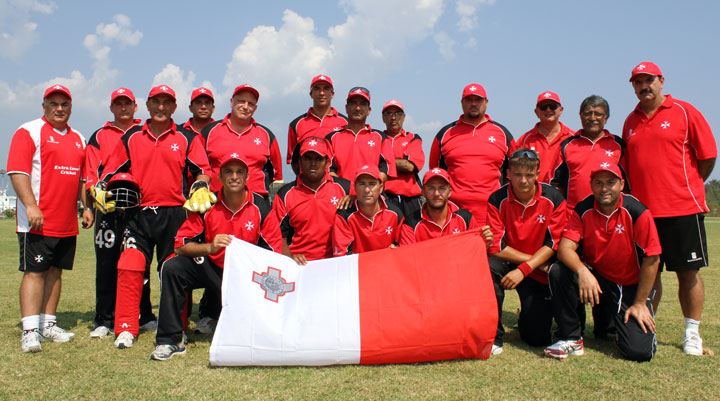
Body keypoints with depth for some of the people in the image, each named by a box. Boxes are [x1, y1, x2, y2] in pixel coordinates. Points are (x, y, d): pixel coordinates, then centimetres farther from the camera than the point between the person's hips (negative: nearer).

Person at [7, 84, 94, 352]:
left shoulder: (78, 139, 18)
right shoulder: (29, 132, -2)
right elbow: (18, 172, -12)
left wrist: (86, 207, 15)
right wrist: (31, 206, -22)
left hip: (68, 223, 6)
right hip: (37, 221, -6)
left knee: (55, 271, 11)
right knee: (35, 271, -6)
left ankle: (48, 324, 19)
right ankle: (30, 331, -3)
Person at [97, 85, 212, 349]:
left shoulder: (186, 138, 9)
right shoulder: (131, 138, 14)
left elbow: (203, 169, 3)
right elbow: (112, 170, 16)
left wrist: (200, 187, -17)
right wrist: (100, 189, -2)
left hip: (175, 214, -1)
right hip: (139, 214, 2)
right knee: (129, 268, -8)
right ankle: (126, 329, 2)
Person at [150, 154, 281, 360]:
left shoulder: (261, 207, -7)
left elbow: (273, 252, -6)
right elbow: (180, 245, -10)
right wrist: (209, 247, -29)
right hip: (209, 268, 1)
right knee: (172, 267, -22)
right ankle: (170, 340, -12)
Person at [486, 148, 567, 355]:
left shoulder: (554, 199, -10)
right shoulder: (497, 200, -14)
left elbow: (551, 244, -9)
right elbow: (496, 247, -15)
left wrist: (523, 270, -22)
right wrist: (539, 262, -15)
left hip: (538, 272, 1)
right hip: (508, 263, 0)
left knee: (537, 338, -7)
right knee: (489, 266, -36)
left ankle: (528, 314, 33)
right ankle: (494, 337, -19)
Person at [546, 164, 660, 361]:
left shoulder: (637, 212, -14)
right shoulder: (581, 210, -8)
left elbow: (652, 259, -11)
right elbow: (565, 248, -18)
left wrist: (640, 303, -10)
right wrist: (582, 271, -39)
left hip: (631, 286, -1)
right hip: (594, 277, 2)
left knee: (639, 350, -17)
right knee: (558, 271, -29)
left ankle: (617, 320, 20)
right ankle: (571, 338, -12)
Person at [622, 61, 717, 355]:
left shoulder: (685, 112, 0)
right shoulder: (631, 121, 13)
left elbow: (708, 156, 0)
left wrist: (685, 187, 5)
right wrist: (641, 193, 9)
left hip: (682, 209, -3)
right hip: (643, 210, 4)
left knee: (688, 273, 2)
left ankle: (692, 334, 14)